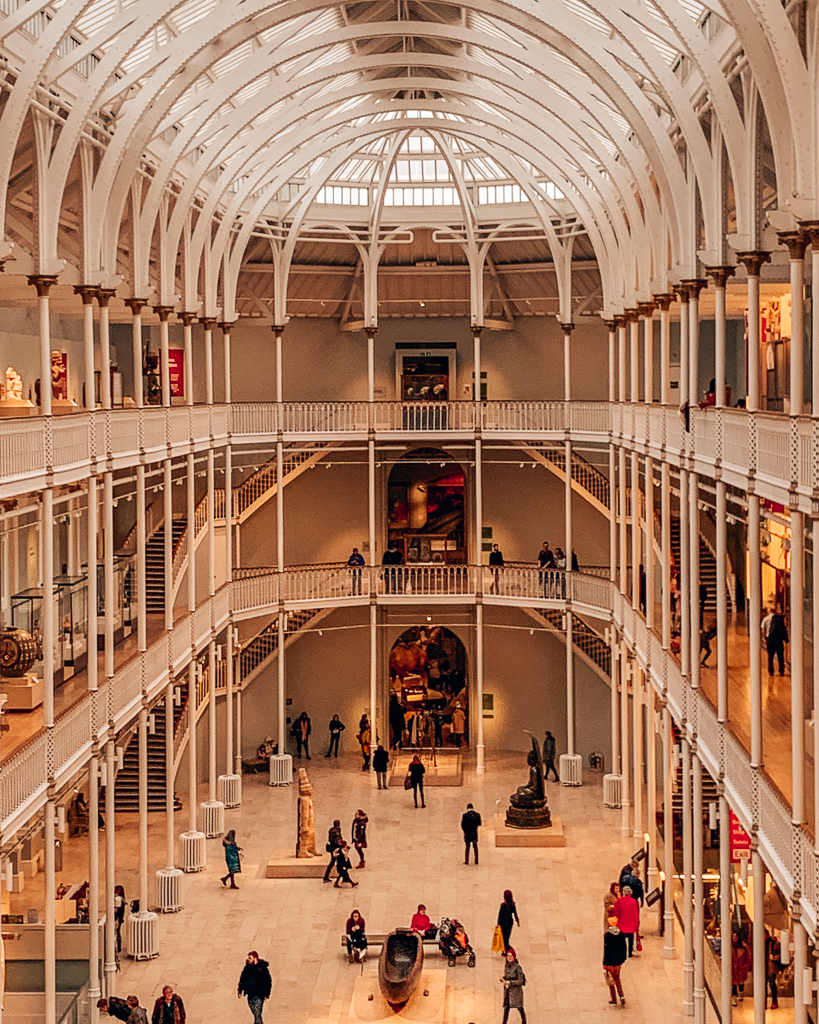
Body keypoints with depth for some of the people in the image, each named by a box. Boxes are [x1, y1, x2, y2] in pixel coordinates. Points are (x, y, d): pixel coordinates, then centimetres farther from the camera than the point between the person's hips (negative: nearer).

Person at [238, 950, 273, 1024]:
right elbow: (242, 979, 16)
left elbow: (268, 981, -5)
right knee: (254, 1012, 13)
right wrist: (240, 990, 10)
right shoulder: (247, 967, 6)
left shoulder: (262, 967, -9)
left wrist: (267, 993, -8)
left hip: (259, 995, -6)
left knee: (257, 1013, -11)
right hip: (250, 994, 6)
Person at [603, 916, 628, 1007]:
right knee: (617, 979, 19)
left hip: (609, 962, -4)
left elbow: (606, 950, -14)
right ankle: (621, 996, 3)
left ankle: (614, 1000, 13)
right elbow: (624, 948, 4)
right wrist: (622, 959, 16)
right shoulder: (621, 934, -2)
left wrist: (604, 963, -9)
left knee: (611, 981, 9)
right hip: (618, 961, 4)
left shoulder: (607, 935, -16)